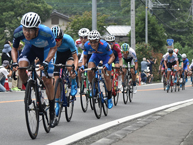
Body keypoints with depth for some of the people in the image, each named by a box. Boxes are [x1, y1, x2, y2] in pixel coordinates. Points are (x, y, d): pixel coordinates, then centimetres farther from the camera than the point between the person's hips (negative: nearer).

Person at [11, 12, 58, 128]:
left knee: (47, 80, -7)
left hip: (45, 49, -2)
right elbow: (14, 48, -12)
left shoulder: (46, 32, -39)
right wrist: (14, 63, -29)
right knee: (21, 68, -26)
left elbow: (53, 48, -21)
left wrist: (46, 62, -35)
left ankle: (52, 112, 7)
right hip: (30, 48, 2)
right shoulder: (18, 32, -31)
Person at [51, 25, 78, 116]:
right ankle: (57, 105, 4)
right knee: (56, 80, -7)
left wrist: (75, 70, -44)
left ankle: (73, 84, -6)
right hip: (59, 54, 2)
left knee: (69, 67, -37)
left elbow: (75, 57, -31)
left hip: (69, 53, -2)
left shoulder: (68, 39, -35)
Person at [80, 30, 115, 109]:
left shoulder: (104, 45, -39)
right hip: (96, 55, 3)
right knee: (89, 71, -24)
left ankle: (109, 98, 7)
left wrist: (107, 64, -44)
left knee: (107, 78, -8)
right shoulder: (87, 45, -30)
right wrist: (82, 65, -30)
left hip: (106, 56, -3)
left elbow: (112, 56, -27)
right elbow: (85, 57, -12)